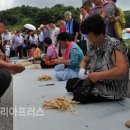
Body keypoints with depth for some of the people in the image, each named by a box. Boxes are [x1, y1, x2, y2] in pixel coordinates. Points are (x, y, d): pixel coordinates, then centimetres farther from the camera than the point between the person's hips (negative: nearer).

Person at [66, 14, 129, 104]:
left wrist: (98, 76, -28)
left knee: (79, 95, -21)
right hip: (97, 83, 8)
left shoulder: (114, 45, -20)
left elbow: (122, 70, -32)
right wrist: (82, 70, -7)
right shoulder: (92, 46, 3)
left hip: (113, 89, -8)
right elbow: (85, 61, 18)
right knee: (70, 84, 5)